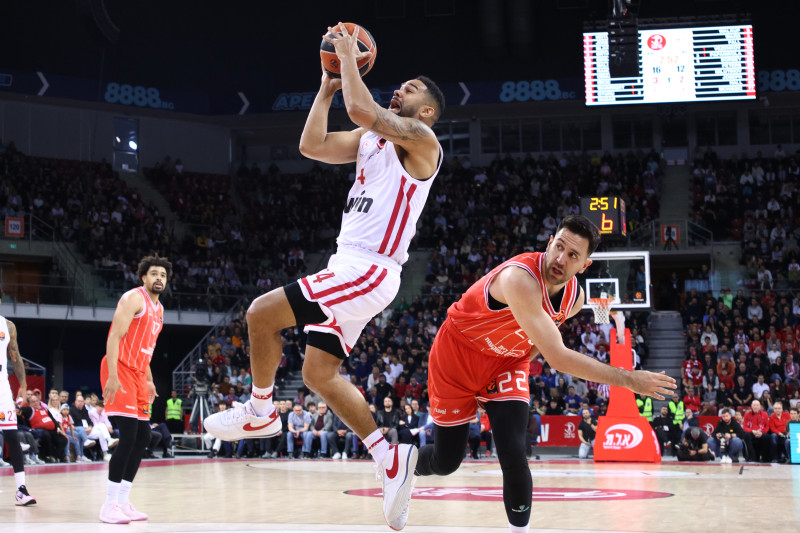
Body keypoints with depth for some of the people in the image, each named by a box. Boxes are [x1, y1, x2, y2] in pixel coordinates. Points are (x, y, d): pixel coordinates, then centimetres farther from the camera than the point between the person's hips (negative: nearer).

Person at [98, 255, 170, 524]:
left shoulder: (158, 308, 17)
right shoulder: (134, 298, -11)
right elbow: (115, 337, -18)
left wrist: (148, 380, 21)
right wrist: (112, 376, -25)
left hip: (138, 374, 9)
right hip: (120, 371, -9)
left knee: (142, 438, 8)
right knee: (128, 436, -16)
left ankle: (123, 501, 14)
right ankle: (110, 505, -11)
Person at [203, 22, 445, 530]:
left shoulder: (422, 140, -7)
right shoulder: (371, 139, 20)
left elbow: (362, 109, -20)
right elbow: (312, 145, 14)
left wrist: (349, 54, -7)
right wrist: (328, 84, 14)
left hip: (370, 271, -10)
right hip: (351, 267, 10)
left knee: (262, 313, -14)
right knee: (319, 371, 8)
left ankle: (260, 411, 6)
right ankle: (391, 458, 8)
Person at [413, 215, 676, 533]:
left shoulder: (575, 298, -12)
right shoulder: (520, 278, -38)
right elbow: (558, 358, -42)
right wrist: (628, 379, -38)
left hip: (507, 361, 5)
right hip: (457, 354, -5)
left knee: (514, 457, -16)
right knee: (445, 463, 5)